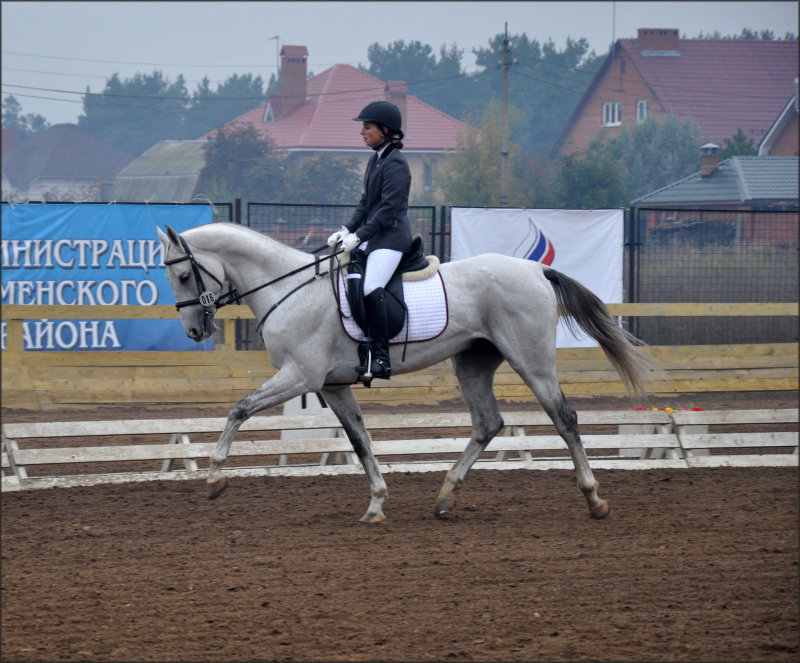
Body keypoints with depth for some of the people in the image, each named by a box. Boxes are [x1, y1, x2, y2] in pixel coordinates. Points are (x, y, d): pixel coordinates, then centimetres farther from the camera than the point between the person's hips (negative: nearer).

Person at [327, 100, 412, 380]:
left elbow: (389, 207, -18)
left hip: (391, 237, -11)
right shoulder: (375, 160, 17)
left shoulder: (395, 163, -12)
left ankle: (381, 358, -27)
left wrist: (359, 236, -19)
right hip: (372, 237, 11)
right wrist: (347, 229, 8)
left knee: (371, 287, -27)